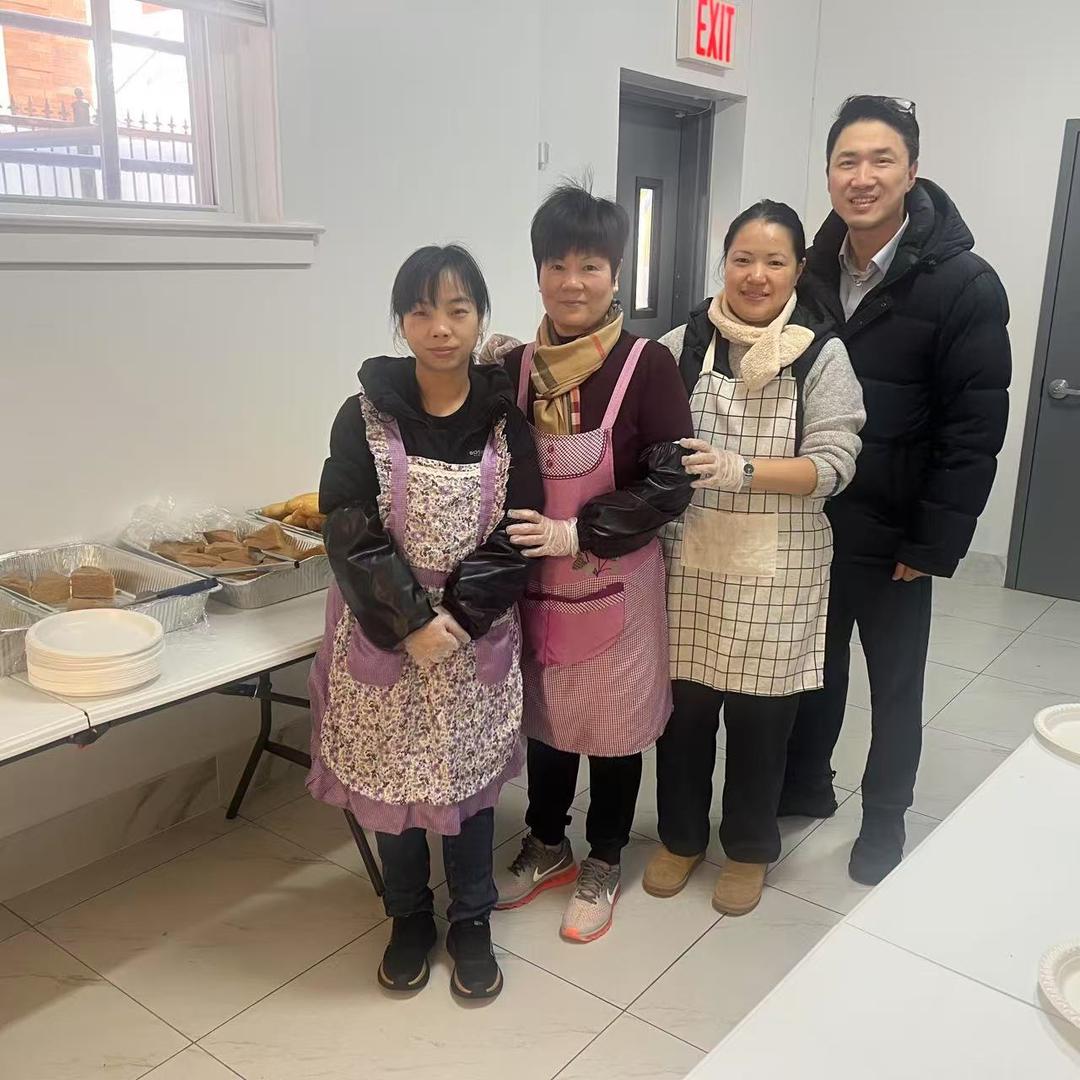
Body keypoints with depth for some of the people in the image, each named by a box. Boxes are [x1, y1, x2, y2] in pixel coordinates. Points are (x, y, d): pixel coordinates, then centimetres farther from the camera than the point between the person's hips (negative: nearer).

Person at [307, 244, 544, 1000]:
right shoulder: (366, 415, -6)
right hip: (384, 632, 0)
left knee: (471, 776, 10)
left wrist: (455, 617, -15)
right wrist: (411, 622, -18)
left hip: (478, 635, 1)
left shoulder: (505, 418, -3)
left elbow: (516, 535, -6)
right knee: (392, 775, 10)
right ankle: (410, 918, 33)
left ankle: (472, 922, 31)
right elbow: (351, 535, -11)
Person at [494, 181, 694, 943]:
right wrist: (515, 538, -7)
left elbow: (671, 483, -15)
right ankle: (546, 846, 41)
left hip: (617, 586, -3)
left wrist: (579, 534, -20)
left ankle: (603, 866, 34)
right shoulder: (516, 368, -1)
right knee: (545, 717, 18)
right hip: (535, 583, 4)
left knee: (613, 725, 12)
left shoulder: (648, 366, -13)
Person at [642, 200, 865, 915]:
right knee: (683, 704, 11)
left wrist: (739, 469, -24)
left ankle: (750, 849, 34)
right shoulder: (683, 345, 1)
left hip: (776, 571, -1)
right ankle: (681, 836, 36)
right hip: (690, 562, 2)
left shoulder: (822, 356, -3)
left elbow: (833, 465, -10)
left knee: (759, 714, 10)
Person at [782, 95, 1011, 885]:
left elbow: (975, 428, -14)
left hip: (892, 529, -4)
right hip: (811, 517, 4)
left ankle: (885, 817, 32)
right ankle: (805, 782, 39)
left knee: (894, 680, 13)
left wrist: (935, 543, -15)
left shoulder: (964, 285, -13)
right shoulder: (813, 271, 2)